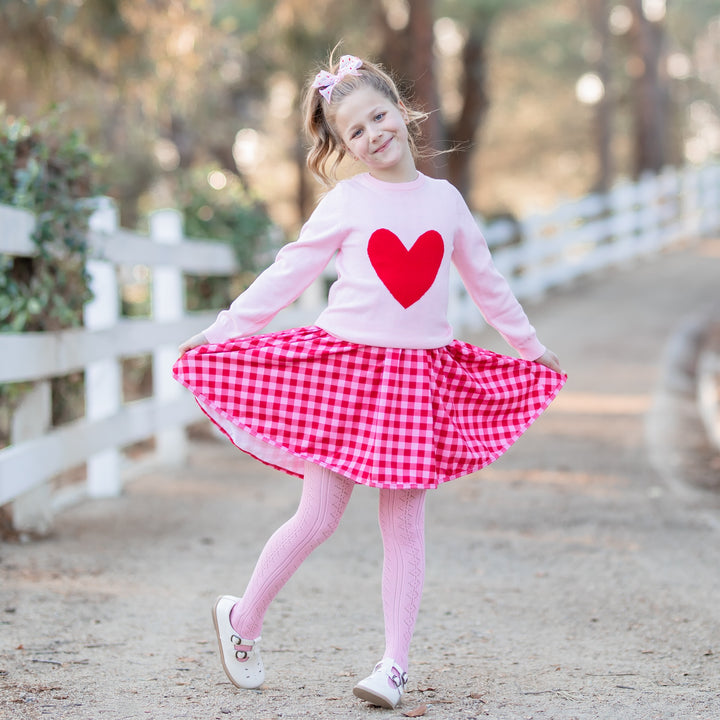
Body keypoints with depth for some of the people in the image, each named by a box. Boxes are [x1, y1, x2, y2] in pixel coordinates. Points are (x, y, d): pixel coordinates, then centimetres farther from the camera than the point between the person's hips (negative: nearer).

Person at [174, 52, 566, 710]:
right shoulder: (346, 202, 0)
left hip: (418, 376, 2)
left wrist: (532, 346, 28)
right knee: (319, 515, -2)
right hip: (344, 366, -2)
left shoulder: (444, 199, 9)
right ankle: (242, 620, 18)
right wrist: (222, 330, 1)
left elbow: (485, 280, 21)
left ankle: (396, 663, 5)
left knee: (404, 520, 1)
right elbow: (288, 273, 4)